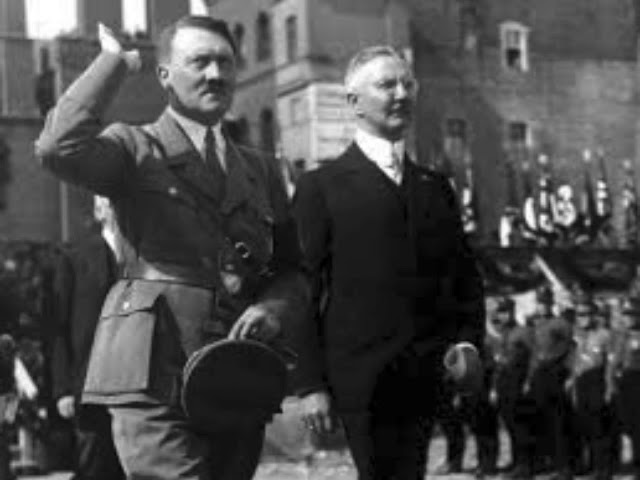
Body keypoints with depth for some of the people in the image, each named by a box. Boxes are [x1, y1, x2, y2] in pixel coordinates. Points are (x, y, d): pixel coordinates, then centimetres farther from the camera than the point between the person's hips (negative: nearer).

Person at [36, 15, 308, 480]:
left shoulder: (261, 168, 19)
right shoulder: (135, 149, 4)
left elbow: (293, 271, 20)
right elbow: (59, 147, -17)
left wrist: (273, 309, -3)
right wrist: (115, 62, -5)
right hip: (155, 385, -5)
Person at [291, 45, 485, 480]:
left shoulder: (437, 187, 17)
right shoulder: (321, 187, 3)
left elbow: (466, 276, 18)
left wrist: (468, 341, 0)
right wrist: (311, 384, -8)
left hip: (428, 379, 4)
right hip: (362, 377, -4)